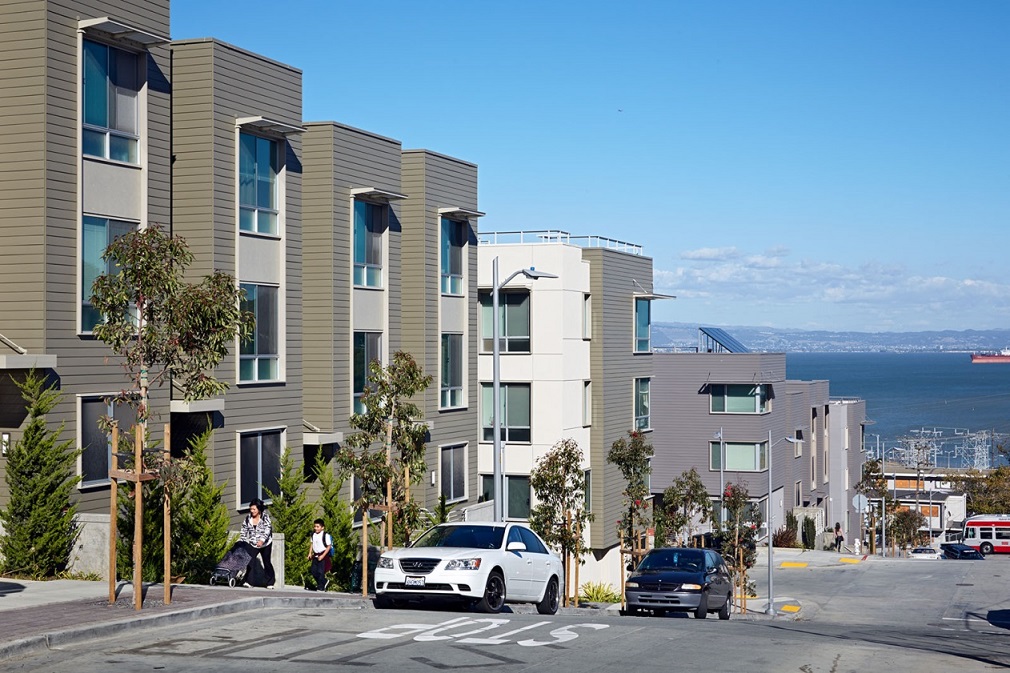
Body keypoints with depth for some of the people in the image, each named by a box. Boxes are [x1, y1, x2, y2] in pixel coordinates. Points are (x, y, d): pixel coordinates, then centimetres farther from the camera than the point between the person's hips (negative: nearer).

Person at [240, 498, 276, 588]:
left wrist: (262, 540, -35)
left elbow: (267, 530, -21)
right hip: (252, 544, 3)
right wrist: (241, 542, -2)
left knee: (266, 562, 4)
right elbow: (244, 531, 9)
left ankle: (270, 582, 15)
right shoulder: (248, 518, 1)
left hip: (265, 544, -3)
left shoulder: (265, 517, -11)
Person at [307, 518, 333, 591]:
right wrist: (310, 553, 10)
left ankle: (321, 587, 1)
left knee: (320, 571, -9)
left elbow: (329, 546, -12)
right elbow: (311, 543, 19)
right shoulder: (313, 534, 6)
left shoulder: (326, 535, -13)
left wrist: (323, 556, -17)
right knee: (314, 571, 7)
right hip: (315, 555, 7)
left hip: (323, 555, -7)